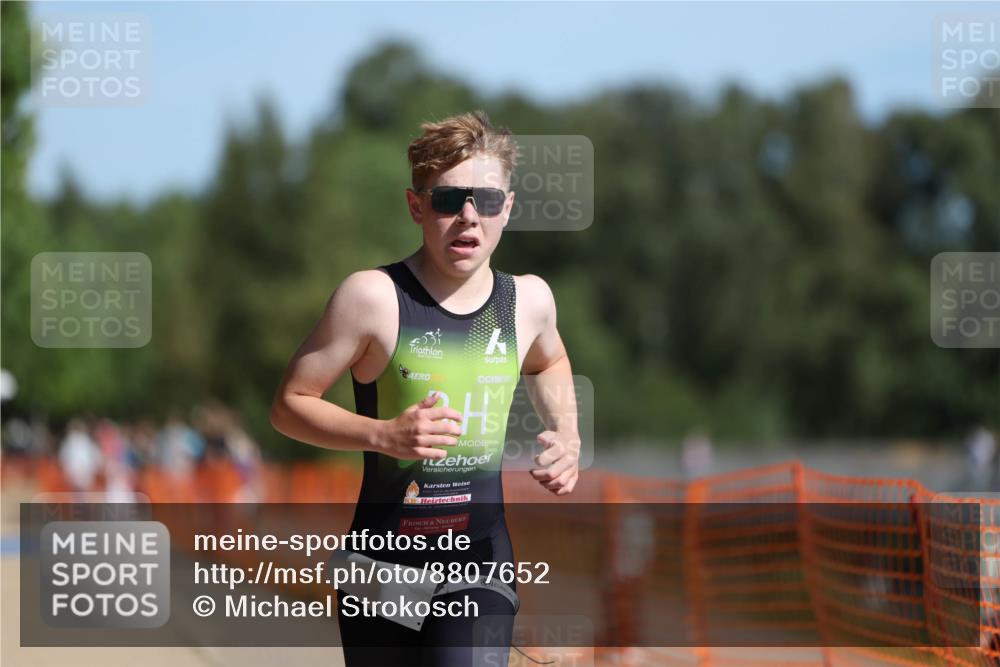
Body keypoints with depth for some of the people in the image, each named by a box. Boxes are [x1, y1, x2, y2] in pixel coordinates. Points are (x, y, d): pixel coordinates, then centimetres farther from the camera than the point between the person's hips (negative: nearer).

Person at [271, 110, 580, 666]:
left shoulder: (528, 300, 3)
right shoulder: (373, 297, -11)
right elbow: (290, 405, -6)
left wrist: (567, 437, 9)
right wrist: (385, 435, -20)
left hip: (481, 563, 1)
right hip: (384, 564, -1)